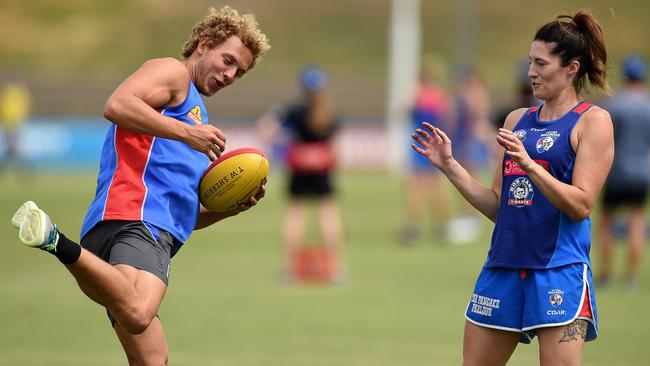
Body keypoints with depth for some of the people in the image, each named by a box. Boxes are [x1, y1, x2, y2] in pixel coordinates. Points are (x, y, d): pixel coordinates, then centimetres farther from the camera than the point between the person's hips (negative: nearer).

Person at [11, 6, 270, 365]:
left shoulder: (194, 109, 39)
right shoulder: (173, 72, 13)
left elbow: (187, 216, 38)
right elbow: (117, 106, -9)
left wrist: (232, 207, 20)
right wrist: (187, 133, -8)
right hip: (134, 214, -10)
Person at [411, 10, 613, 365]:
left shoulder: (592, 120, -3)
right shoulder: (517, 120, 15)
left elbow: (581, 205, -12)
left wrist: (529, 165, -23)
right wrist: (448, 165, 9)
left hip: (560, 272, -6)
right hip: (503, 266, 7)